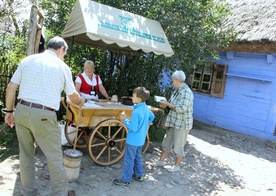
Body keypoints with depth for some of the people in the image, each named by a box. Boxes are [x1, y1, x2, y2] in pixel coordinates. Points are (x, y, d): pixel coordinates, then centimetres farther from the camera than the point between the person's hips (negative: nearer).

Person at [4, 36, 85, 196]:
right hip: (44, 116, -5)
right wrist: (81, 102, 34)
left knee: (26, 154, 18)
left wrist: (9, 111, 17)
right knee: (54, 156, 9)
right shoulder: (62, 67, 2)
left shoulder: (27, 60, 9)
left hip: (22, 111, 5)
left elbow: (11, 88, 7)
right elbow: (73, 96, 13)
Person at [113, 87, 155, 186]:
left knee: (128, 160, 3)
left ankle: (126, 180, 14)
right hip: (140, 139, 9)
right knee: (138, 157, 23)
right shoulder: (146, 108, 1)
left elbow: (133, 128, -27)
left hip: (133, 140, -9)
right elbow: (152, 116, 20)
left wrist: (125, 119, -18)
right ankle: (139, 175, 36)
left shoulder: (136, 112, -28)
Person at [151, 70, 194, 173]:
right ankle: (161, 161, 31)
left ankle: (177, 166, 23)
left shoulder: (186, 92, -20)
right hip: (173, 122, 9)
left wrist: (168, 104, -20)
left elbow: (182, 108, -27)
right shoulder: (177, 90, 9)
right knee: (166, 142, 17)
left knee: (178, 146, 5)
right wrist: (166, 105, -2)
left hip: (182, 123, -9)